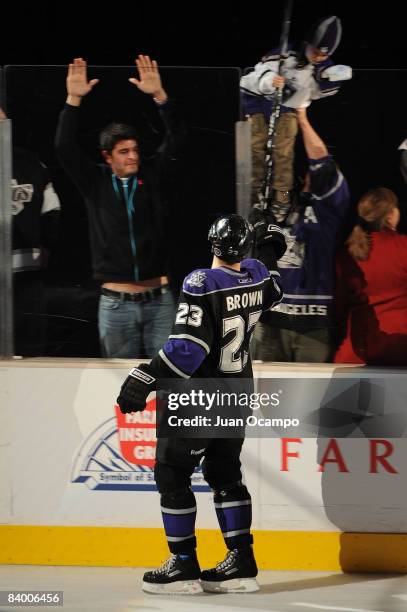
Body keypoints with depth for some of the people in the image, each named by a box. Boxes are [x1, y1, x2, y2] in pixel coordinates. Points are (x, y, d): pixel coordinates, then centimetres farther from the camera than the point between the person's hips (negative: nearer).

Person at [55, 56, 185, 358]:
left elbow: (176, 138, -3)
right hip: (116, 302, 0)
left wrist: (159, 95, -17)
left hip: (158, 299, 0)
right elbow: (66, 148, -7)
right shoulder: (95, 182, 4)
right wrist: (74, 100, -19)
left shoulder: (152, 175, 6)